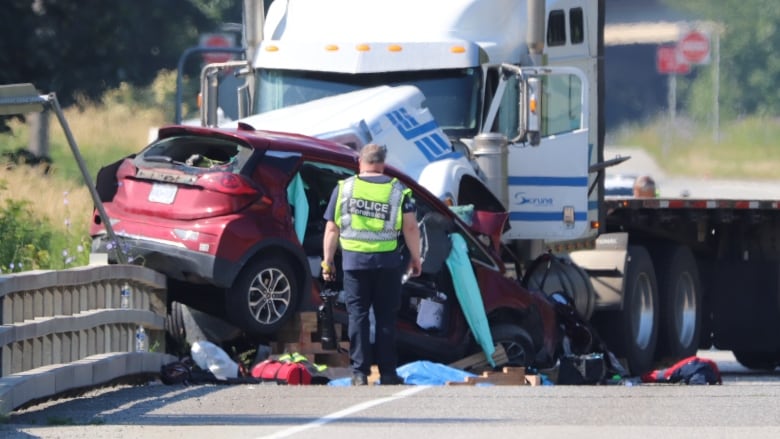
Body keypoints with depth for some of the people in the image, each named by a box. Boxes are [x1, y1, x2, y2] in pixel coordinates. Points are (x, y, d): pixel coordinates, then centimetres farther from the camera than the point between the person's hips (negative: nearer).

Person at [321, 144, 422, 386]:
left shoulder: (344, 188, 4)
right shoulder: (397, 190, 3)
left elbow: (332, 229, 3)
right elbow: (410, 227, -2)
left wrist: (327, 261, 9)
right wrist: (416, 258, 7)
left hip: (354, 261, 0)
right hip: (388, 261, 0)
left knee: (358, 316, 4)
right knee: (386, 317, 6)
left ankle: (360, 373, 0)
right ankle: (387, 373, 7)